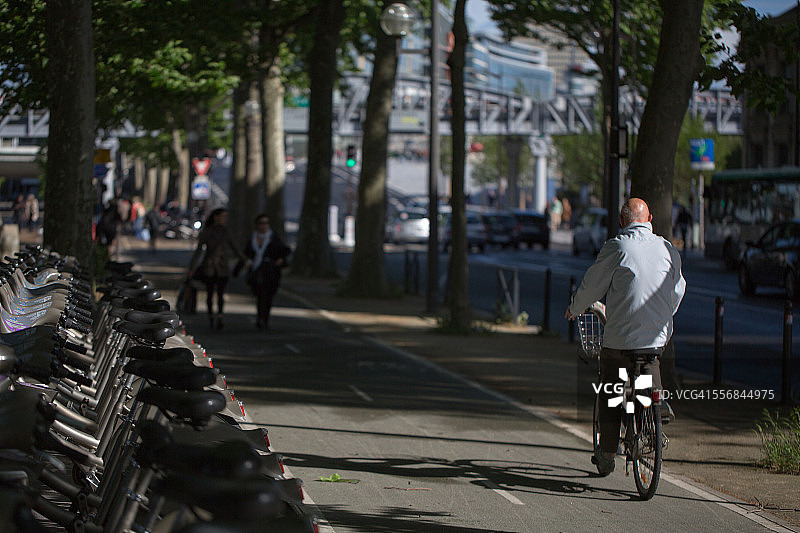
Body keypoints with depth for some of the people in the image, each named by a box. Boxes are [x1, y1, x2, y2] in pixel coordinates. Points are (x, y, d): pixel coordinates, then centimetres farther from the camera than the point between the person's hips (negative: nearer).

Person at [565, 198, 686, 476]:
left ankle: (607, 455, 13)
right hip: (658, 334, 3)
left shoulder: (616, 247, -8)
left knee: (610, 394, 10)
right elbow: (678, 290, 17)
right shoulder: (668, 250, 5)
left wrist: (574, 309, 19)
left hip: (620, 334, -3)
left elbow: (592, 285, 0)